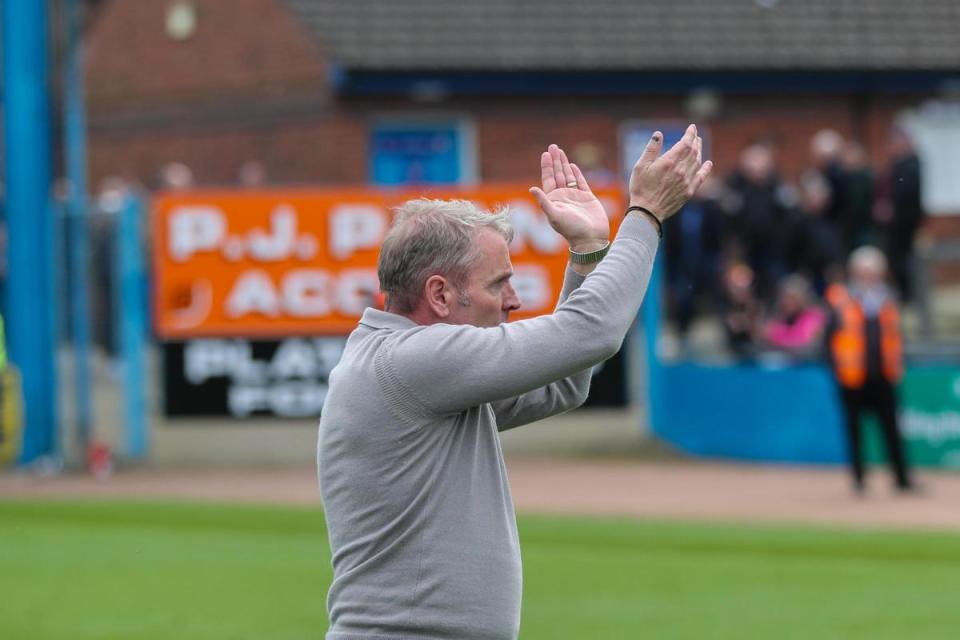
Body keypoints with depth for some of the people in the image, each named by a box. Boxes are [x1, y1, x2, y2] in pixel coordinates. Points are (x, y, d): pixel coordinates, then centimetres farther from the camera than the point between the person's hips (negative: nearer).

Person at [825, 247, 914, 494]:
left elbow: (895, 336, 18)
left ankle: (902, 479, 3)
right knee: (854, 429, 3)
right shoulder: (841, 302, -2)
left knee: (891, 429, 1)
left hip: (883, 379, 3)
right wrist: (839, 368, -7)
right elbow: (830, 338, -1)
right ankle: (858, 479, 11)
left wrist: (896, 366, 9)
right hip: (853, 379, -3)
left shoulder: (887, 301, 11)